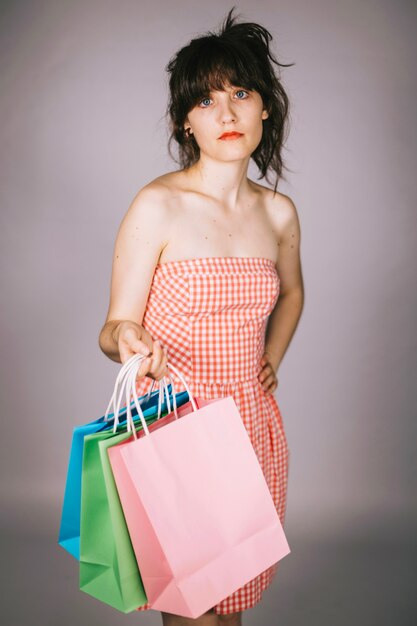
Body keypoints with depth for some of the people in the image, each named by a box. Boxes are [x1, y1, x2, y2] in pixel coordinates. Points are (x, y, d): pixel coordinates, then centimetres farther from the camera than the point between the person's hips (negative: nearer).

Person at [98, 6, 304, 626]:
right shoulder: (157, 206, -12)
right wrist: (128, 339, -31)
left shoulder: (279, 212, 3)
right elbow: (113, 328, -9)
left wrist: (271, 359, 9)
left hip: (255, 424, 5)